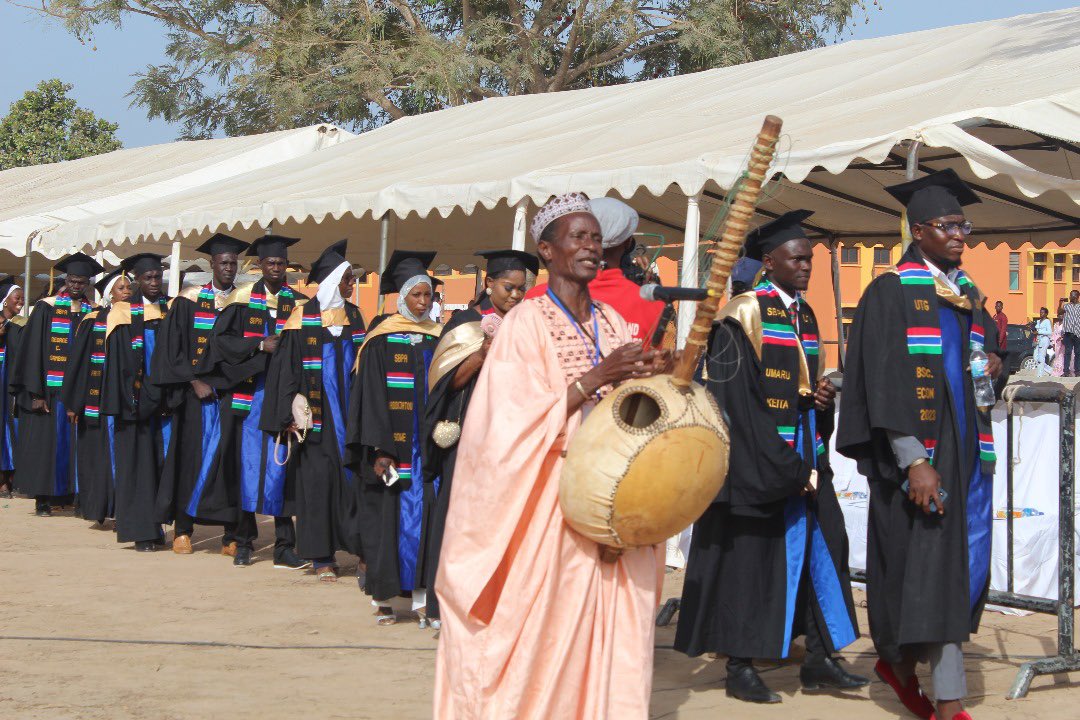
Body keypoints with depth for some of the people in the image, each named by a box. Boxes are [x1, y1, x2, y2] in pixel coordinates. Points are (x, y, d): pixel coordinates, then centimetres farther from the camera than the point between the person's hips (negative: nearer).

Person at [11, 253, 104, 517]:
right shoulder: (47, 309, 0)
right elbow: (32, 351, -4)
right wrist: (36, 393, -12)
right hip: (50, 391, -2)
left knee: (75, 444, 2)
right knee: (46, 442, 0)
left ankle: (73, 493, 8)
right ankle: (43, 499, 6)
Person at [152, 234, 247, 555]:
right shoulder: (189, 300, 4)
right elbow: (171, 346, 0)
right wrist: (194, 380, -10)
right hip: (196, 392, -1)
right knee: (192, 457, 1)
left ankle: (231, 535, 2)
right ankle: (182, 530, 10)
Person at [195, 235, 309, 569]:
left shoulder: (296, 301, 8)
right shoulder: (244, 298, 4)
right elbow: (220, 338, -2)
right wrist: (260, 344, -13)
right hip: (248, 392, -1)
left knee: (279, 468, -1)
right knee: (248, 464, 2)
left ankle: (284, 546, 1)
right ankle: (244, 541, 14)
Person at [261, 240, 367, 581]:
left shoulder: (354, 316, 10)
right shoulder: (302, 317, -4)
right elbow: (287, 367, -4)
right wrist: (290, 415, -10)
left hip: (349, 410, 4)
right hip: (316, 411, -4)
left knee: (354, 473, -2)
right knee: (318, 477, -2)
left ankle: (358, 543, 6)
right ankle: (322, 556, 4)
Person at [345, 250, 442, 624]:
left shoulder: (437, 339, 10)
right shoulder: (381, 341, -1)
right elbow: (371, 398, -5)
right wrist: (378, 450, -13)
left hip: (427, 448, 3)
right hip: (391, 448, -3)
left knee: (424, 517, 0)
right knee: (389, 518, 0)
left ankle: (421, 596, 5)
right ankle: (383, 599, 9)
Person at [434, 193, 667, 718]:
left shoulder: (613, 324, 12)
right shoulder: (526, 324, -5)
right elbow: (519, 421, -14)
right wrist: (596, 379, -20)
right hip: (550, 503, -5)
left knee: (613, 631, 4)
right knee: (545, 633, -4)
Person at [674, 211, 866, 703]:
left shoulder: (805, 315, 14)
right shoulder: (743, 315, -10)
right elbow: (736, 398, -15)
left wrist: (823, 395, 1)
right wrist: (776, 465, -17)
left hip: (803, 458, 7)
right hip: (755, 460, -7)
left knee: (818, 546, 4)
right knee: (749, 556, -1)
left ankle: (818, 661, 12)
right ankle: (739, 668, 9)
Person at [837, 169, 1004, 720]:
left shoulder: (968, 294, 14)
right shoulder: (891, 292, -8)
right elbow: (885, 383, -15)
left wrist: (994, 363, 4)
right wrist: (914, 460, -21)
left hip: (966, 444, 7)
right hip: (919, 450, -7)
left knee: (963, 562, 10)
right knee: (934, 565, -6)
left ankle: (900, 662, 29)